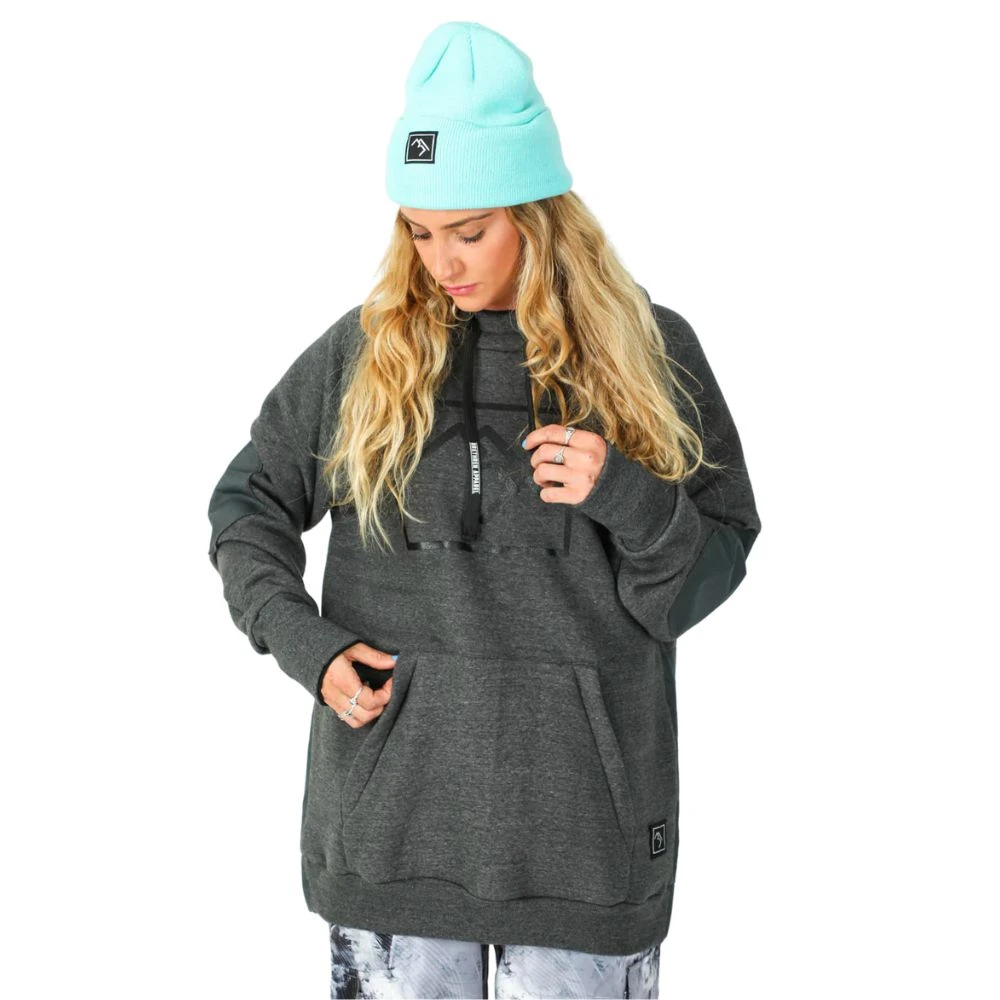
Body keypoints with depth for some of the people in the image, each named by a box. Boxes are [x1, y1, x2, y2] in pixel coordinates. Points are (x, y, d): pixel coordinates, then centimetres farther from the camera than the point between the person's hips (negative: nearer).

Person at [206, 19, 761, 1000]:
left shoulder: (649, 351, 0)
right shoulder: (367, 349, 2)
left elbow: (716, 563, 3)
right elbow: (247, 506, 11)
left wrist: (628, 500, -17)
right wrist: (303, 640, -5)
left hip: (583, 801, 0)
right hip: (392, 798, 1)